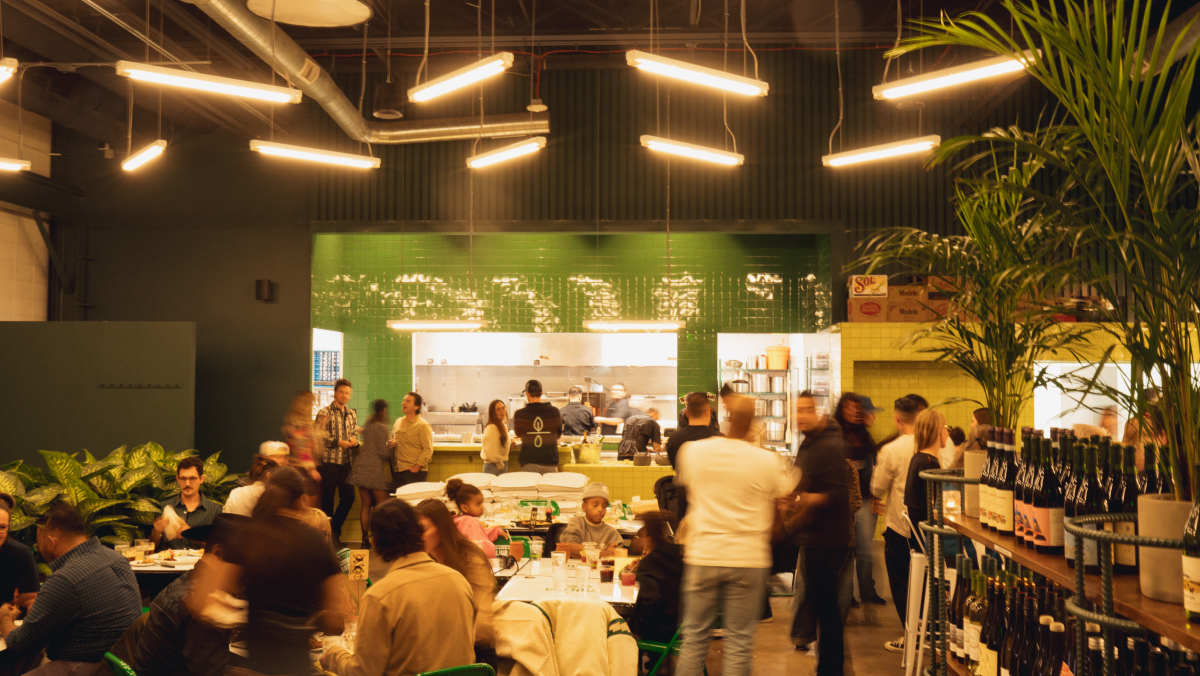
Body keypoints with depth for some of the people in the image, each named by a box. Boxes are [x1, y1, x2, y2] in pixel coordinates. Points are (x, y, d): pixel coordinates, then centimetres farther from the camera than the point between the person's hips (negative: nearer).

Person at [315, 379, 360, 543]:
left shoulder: (352, 414, 15)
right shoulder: (325, 413, -3)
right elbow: (319, 436, -10)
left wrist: (354, 441, -1)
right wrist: (338, 442, -17)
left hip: (345, 462, 6)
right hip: (328, 461, -5)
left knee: (348, 496, 6)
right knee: (327, 499, 1)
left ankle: (335, 530, 22)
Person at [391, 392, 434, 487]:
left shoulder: (423, 426, -7)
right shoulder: (398, 422, 15)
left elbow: (428, 450, -12)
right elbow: (392, 439, 31)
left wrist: (416, 468, -16)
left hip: (414, 472, -6)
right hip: (398, 471, 7)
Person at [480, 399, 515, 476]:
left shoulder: (503, 426, 14)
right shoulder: (491, 427, -16)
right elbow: (490, 451, -21)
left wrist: (510, 441, 12)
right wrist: (500, 465, -14)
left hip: (502, 465, 9)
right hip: (493, 467, -9)